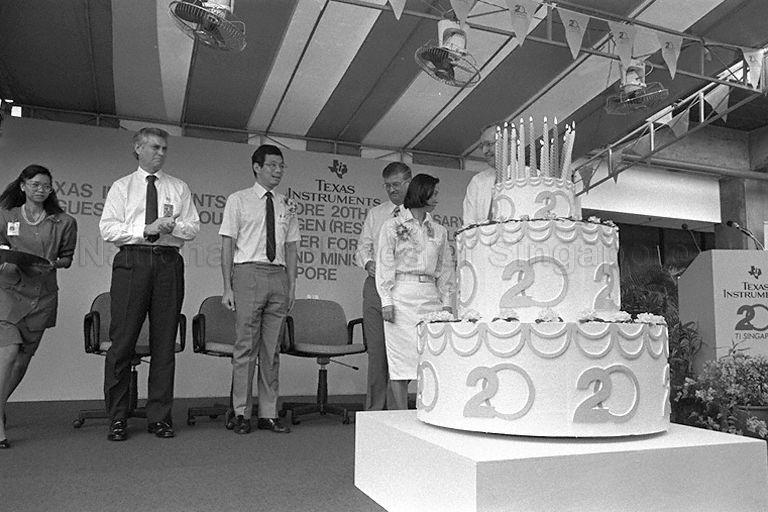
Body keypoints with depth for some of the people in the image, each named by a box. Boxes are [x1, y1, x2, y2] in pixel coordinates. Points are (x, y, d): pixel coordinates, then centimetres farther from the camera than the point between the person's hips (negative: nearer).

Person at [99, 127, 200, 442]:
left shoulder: (179, 188, 17)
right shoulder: (121, 187, 13)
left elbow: (194, 228, 8)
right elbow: (107, 229, 1)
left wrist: (171, 225, -12)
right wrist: (145, 229, -11)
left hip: (169, 263, 2)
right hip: (132, 261, -1)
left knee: (165, 342, 1)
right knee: (122, 340, -4)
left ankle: (159, 416, 9)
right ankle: (117, 418, 6)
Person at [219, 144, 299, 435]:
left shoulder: (286, 206, 15)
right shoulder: (238, 201, 5)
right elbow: (228, 246, 1)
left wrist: (292, 287, 8)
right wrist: (227, 287, -6)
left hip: (278, 276, 4)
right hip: (249, 272, -3)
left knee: (272, 349, 6)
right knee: (246, 346, -3)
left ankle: (269, 414, 13)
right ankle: (241, 413, 8)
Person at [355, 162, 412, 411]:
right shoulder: (375, 214, 18)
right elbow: (362, 247, 16)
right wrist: (368, 262, -6)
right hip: (376, 285, 2)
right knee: (377, 350, 2)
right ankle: (374, 410, 9)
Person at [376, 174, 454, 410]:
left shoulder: (439, 231, 16)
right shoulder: (393, 226, 6)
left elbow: (445, 268, 17)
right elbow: (384, 265, 1)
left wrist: (446, 302, 7)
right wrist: (386, 300, -8)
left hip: (430, 296, 4)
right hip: (401, 295, -3)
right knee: (401, 358, -4)